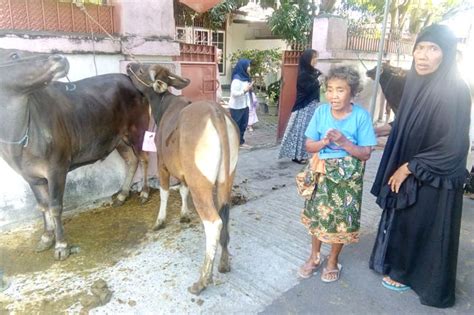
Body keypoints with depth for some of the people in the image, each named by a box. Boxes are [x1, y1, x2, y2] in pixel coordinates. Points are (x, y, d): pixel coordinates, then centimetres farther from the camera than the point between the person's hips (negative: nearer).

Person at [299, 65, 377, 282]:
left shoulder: (361, 115, -13)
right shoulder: (321, 111, -7)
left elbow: (365, 154, -11)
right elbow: (309, 146, -2)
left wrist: (343, 142, -25)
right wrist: (324, 142, -21)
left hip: (348, 177, -2)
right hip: (322, 173, 2)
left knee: (341, 219, 8)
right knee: (316, 214, 13)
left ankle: (333, 260, 33)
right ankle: (315, 256, 36)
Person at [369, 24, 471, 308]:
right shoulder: (417, 84, 2)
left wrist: (408, 168, -16)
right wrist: (399, 168, 10)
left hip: (433, 179, -7)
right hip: (407, 171, 8)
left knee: (421, 227, 10)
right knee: (403, 221, 20)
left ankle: (408, 274, 32)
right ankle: (399, 263, 41)